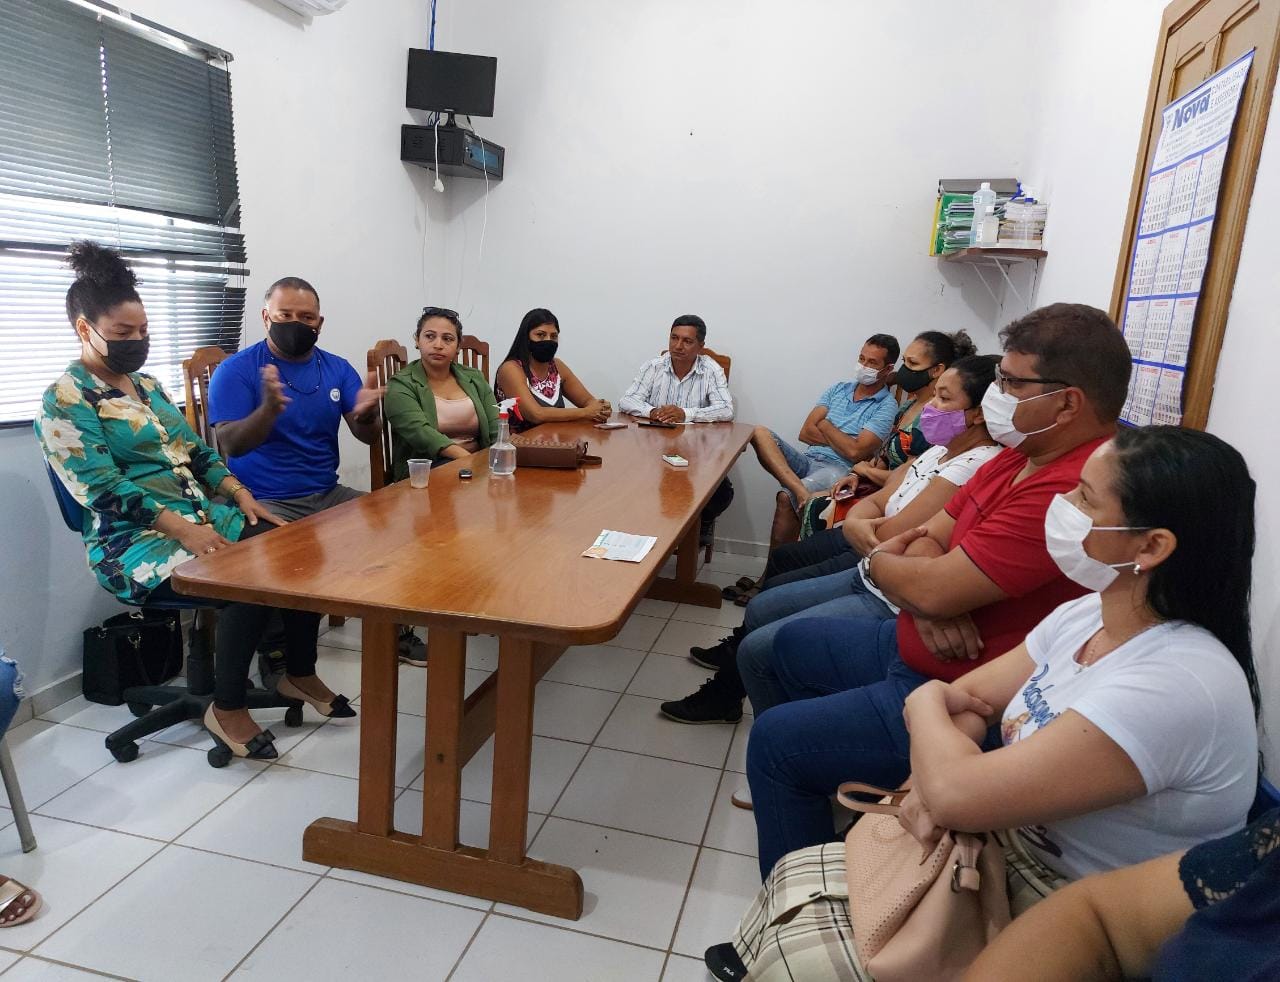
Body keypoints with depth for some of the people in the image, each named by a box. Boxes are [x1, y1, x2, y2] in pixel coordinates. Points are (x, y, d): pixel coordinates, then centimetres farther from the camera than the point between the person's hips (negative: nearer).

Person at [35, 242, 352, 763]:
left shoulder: (146, 384, 17)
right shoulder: (64, 401, -7)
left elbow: (197, 451, 16)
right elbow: (105, 490, -17)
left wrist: (242, 497, -1)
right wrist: (185, 529, -27)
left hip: (206, 515, 7)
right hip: (137, 541, -7)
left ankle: (300, 673, 4)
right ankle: (226, 708, -10)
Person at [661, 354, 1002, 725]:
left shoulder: (976, 467, -23)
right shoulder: (941, 452, 9)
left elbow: (889, 538, -23)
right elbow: (875, 501, 7)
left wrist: (867, 529, 0)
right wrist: (853, 522, -16)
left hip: (889, 606, -10)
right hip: (868, 578, 10)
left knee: (757, 648, -8)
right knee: (759, 609, 19)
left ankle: (724, 697, 22)